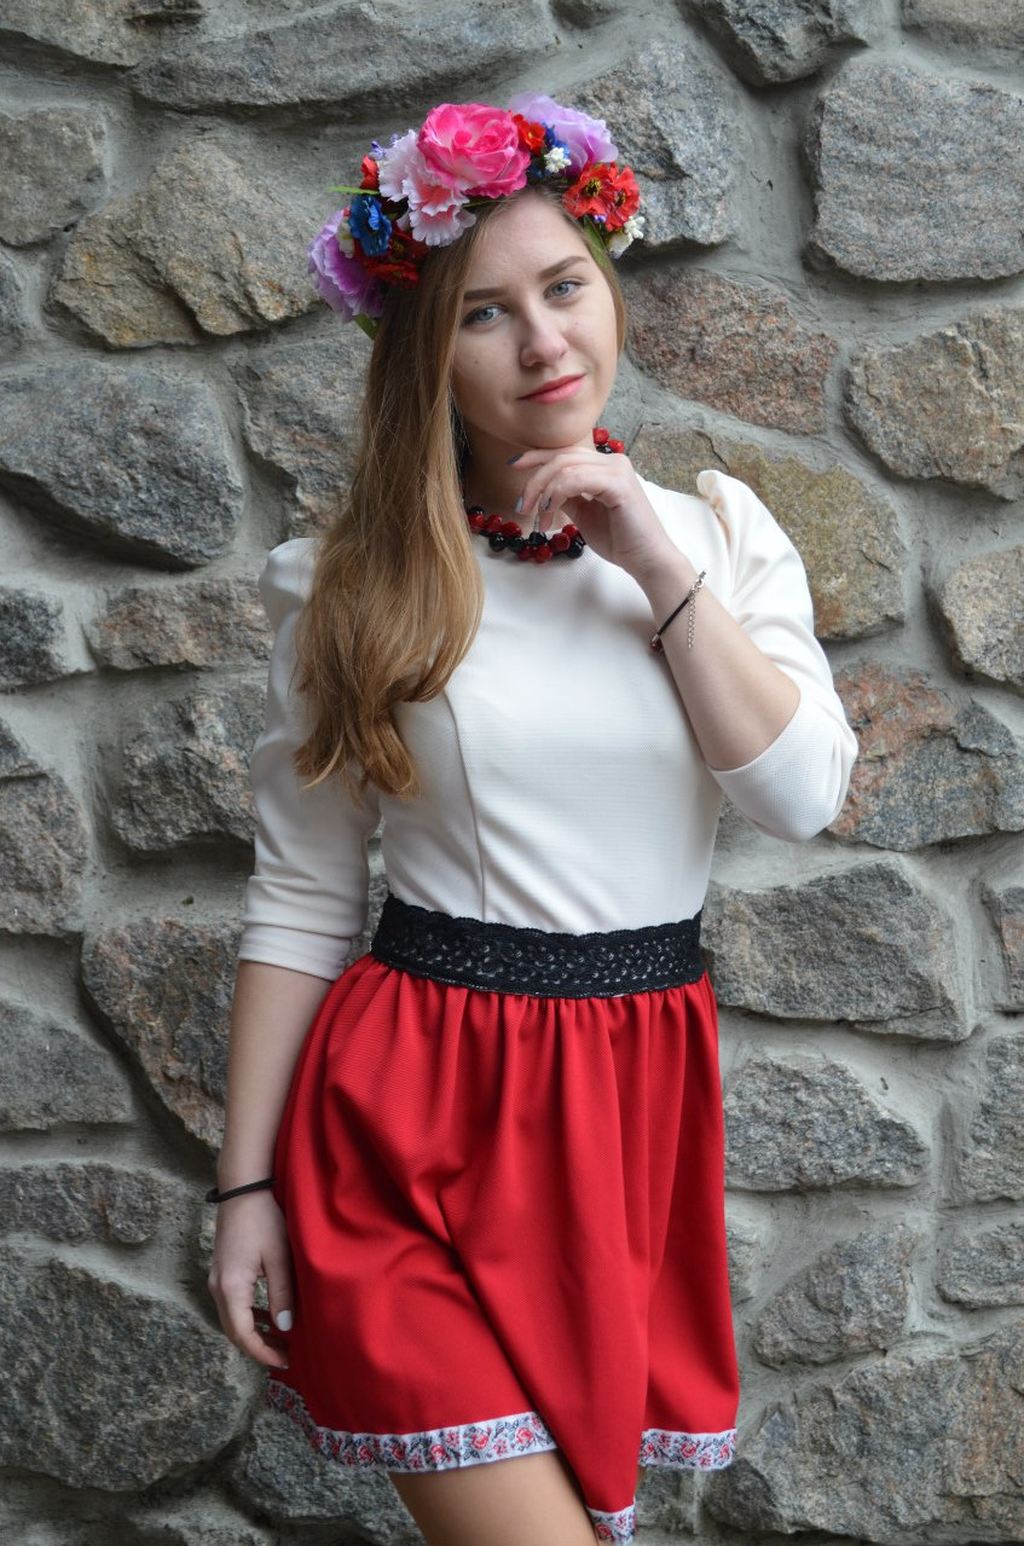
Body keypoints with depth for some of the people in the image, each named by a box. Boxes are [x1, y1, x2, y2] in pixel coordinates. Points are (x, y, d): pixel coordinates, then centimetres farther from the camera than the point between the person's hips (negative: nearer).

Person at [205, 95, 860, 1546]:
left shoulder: (718, 528, 6)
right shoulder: (350, 588, -2)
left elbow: (804, 795, -5)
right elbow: (298, 903, 0)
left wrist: (660, 567, -11)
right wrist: (247, 1185, -2)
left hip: (637, 1092, 3)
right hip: (416, 1114, -3)